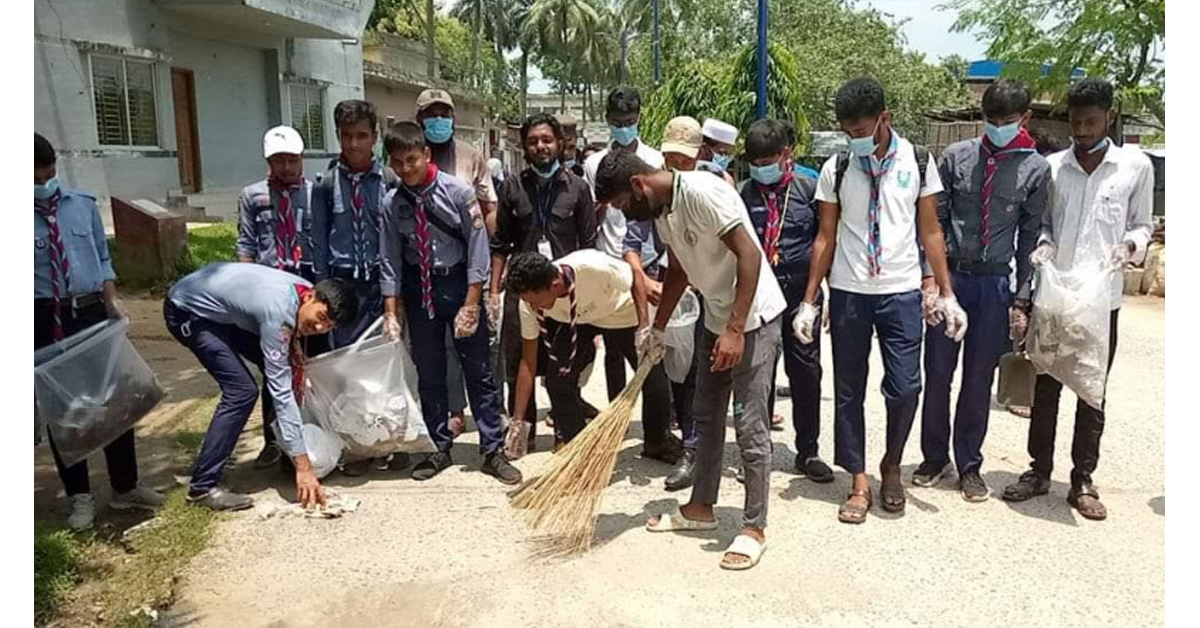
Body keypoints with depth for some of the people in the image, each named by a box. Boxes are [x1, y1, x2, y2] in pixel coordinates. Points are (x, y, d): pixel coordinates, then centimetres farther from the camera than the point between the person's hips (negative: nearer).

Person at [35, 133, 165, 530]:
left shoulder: (83, 205, 3)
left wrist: (111, 302, 0)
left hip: (92, 313, 2)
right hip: (45, 321, -2)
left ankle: (125, 488, 24)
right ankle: (80, 497, 23)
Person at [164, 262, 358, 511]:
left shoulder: (305, 290, -12)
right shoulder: (278, 312, -36)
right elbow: (281, 391, -36)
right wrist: (303, 467, -36)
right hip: (188, 310, -9)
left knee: (277, 367, 4)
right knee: (241, 392, -19)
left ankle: (282, 448, 21)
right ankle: (202, 486, -12)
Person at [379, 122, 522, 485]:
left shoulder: (457, 192, -12)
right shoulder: (393, 203, -4)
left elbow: (477, 245, -11)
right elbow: (391, 259, -1)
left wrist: (471, 303, -14)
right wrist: (391, 312, -5)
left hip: (459, 284, -3)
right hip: (418, 289, 3)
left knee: (479, 371, 3)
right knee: (428, 373, 11)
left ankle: (492, 451, 13)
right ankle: (439, 449, 26)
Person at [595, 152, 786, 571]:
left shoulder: (701, 192, -22)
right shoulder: (660, 210, 5)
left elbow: (749, 255, -25)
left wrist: (735, 329, -26)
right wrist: (658, 328, 18)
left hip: (753, 318, -9)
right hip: (717, 319, 10)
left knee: (750, 426, -5)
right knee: (706, 416, 16)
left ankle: (754, 528, 7)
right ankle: (701, 508, 29)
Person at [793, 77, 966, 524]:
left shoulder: (918, 162, 1)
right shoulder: (836, 168, 1)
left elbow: (930, 232, 4)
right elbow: (826, 238, 4)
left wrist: (947, 295, -1)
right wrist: (809, 302, 0)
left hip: (902, 293, 0)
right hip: (848, 293, 1)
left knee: (904, 388, -4)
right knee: (848, 390, 5)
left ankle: (892, 466, 24)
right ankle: (859, 484, 18)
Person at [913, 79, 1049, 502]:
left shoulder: (1036, 169, 1)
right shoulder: (957, 156, 1)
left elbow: (1031, 236, 3)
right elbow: (934, 219, 2)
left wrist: (1022, 298, 0)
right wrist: (930, 274, -7)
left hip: (994, 282, 0)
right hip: (950, 274, 0)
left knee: (979, 379, 7)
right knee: (937, 373, 5)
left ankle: (969, 465, 21)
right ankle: (934, 458, 22)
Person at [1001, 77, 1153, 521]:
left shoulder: (1136, 166, -1)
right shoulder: (1051, 166, 1)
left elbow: (1142, 225, 6)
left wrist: (1129, 245, -15)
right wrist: (1042, 246, -11)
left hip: (1101, 299, -1)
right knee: (1046, 387, 9)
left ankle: (1083, 480, 20)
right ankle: (1039, 471, 22)